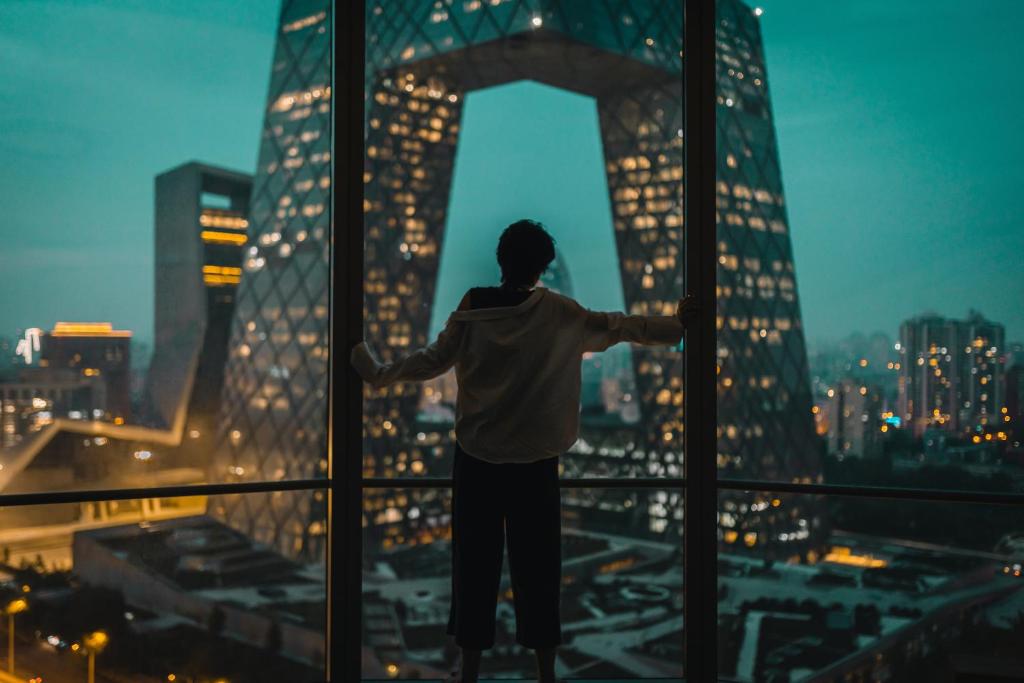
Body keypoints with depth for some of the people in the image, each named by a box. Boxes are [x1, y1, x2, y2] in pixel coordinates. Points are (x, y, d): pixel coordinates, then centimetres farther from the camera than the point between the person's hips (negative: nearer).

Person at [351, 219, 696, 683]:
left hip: (476, 458, 1)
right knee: (537, 563, 7)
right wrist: (676, 323, 20)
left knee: (474, 562, 8)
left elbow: (433, 361, 1)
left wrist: (379, 374, 16)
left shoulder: (472, 307, -5)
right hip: (535, 461, 0)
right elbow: (616, 328, 6)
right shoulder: (559, 313, -4)